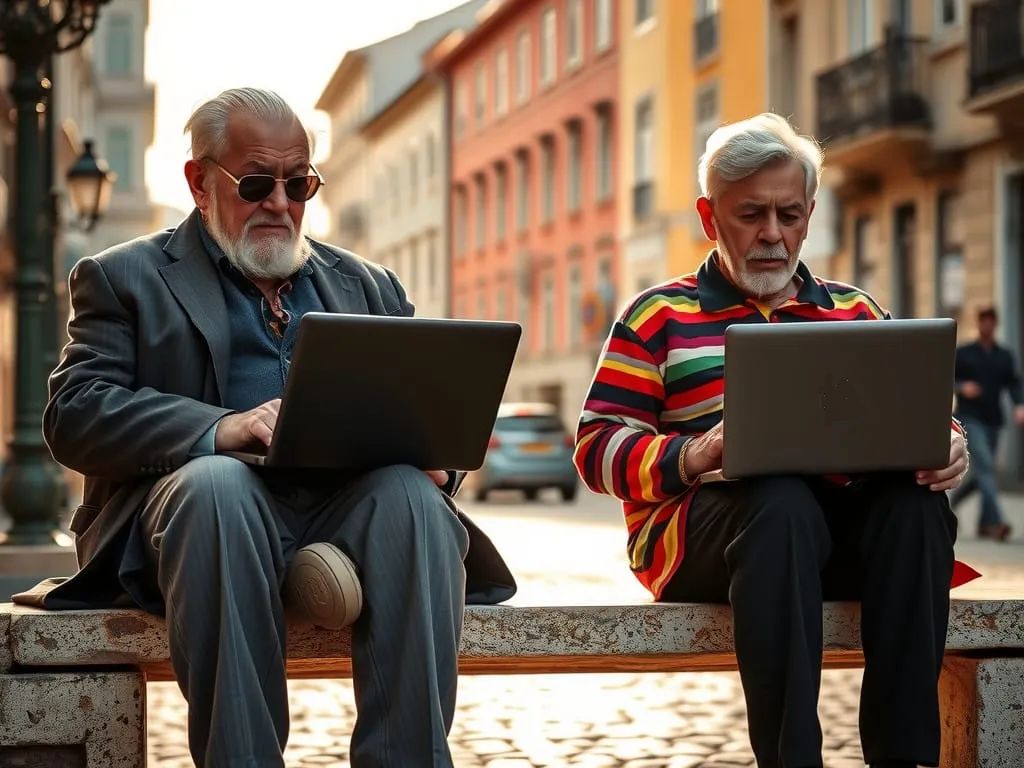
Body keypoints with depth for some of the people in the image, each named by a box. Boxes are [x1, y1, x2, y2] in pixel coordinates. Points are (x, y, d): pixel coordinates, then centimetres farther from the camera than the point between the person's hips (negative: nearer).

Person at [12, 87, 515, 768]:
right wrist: (217, 430, -17)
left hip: (348, 497, 3)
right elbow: (75, 412, 1)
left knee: (411, 495, -31)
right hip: (215, 505, -2)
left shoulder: (369, 286, 28)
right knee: (216, 482, -37)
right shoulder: (127, 278, 16)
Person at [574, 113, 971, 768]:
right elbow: (599, 447, 3)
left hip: (847, 521, 4)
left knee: (914, 501, -29)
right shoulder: (660, 317, 12)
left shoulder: (855, 313, 24)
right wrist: (692, 457, -17)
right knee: (782, 498, -37)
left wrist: (945, 446, -5)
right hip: (701, 526, -3)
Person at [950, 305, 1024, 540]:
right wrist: (961, 387, -16)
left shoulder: (1005, 356, 12)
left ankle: (954, 499, 36)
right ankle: (995, 521, -24)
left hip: (993, 420, 5)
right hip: (970, 418, -4)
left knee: (982, 472, 10)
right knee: (985, 465, -17)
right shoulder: (963, 353, 4)